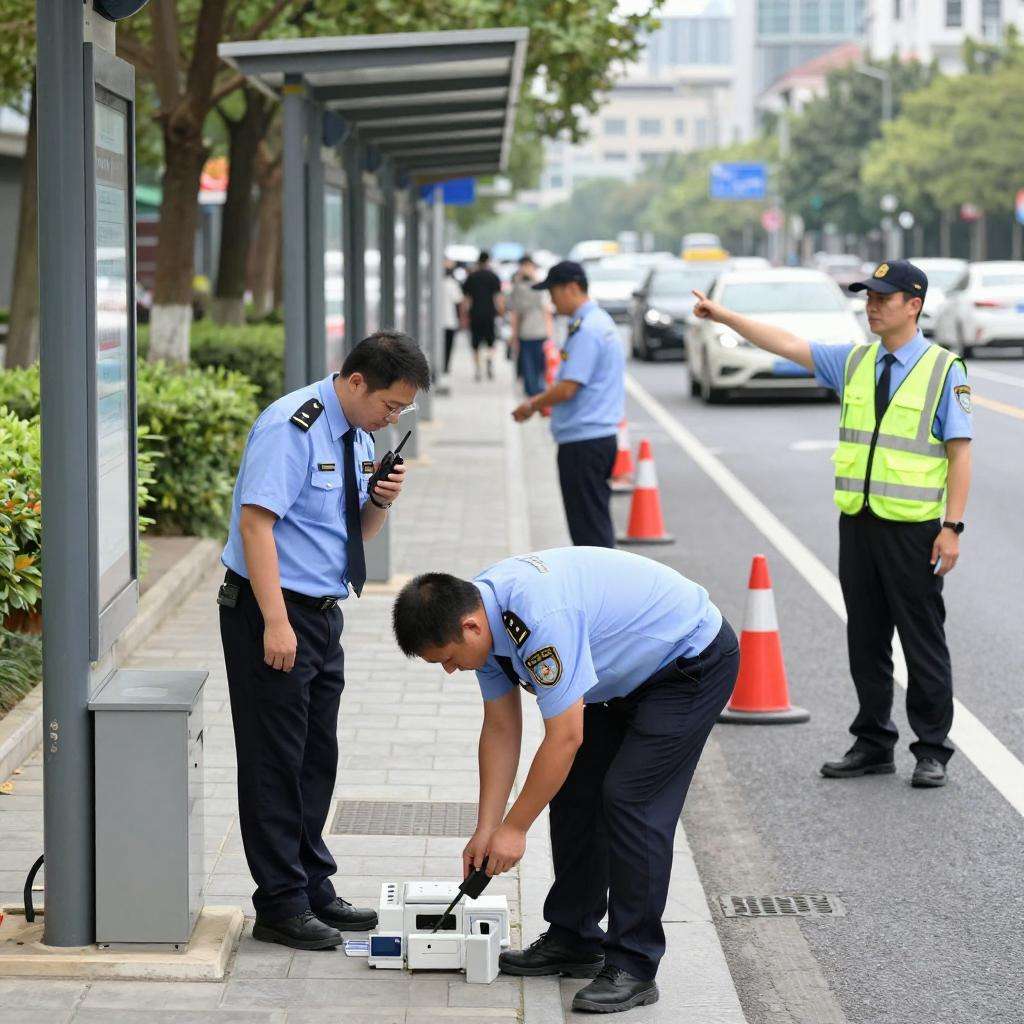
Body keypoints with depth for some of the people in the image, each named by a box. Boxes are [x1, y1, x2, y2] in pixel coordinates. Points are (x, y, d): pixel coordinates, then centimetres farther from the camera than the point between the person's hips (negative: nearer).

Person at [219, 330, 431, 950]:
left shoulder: (358, 437, 10)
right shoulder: (292, 428, -17)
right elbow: (256, 522, -24)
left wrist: (381, 501, -2)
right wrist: (276, 622, -29)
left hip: (323, 614, 9)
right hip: (275, 616, -9)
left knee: (317, 757, 15)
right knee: (276, 760, -3)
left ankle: (314, 889, 26)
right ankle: (281, 905, 4)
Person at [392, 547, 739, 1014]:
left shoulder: (541, 619, -36)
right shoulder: (480, 613, -7)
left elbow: (565, 738, -29)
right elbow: (501, 729, 3)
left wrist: (514, 828, -17)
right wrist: (485, 831, 2)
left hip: (695, 659, -9)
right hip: (631, 672, 10)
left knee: (631, 799, -15)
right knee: (573, 788, 7)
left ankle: (633, 967, -9)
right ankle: (573, 940, 17)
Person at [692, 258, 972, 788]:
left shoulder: (944, 369, -5)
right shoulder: (853, 362, 10)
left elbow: (960, 452, -7)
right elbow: (787, 344, 10)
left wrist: (952, 526, -13)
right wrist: (723, 316, 2)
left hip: (913, 527, -5)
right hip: (856, 523, 5)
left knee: (923, 641, 0)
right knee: (865, 639, 11)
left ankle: (932, 750, 9)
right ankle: (873, 743, 21)